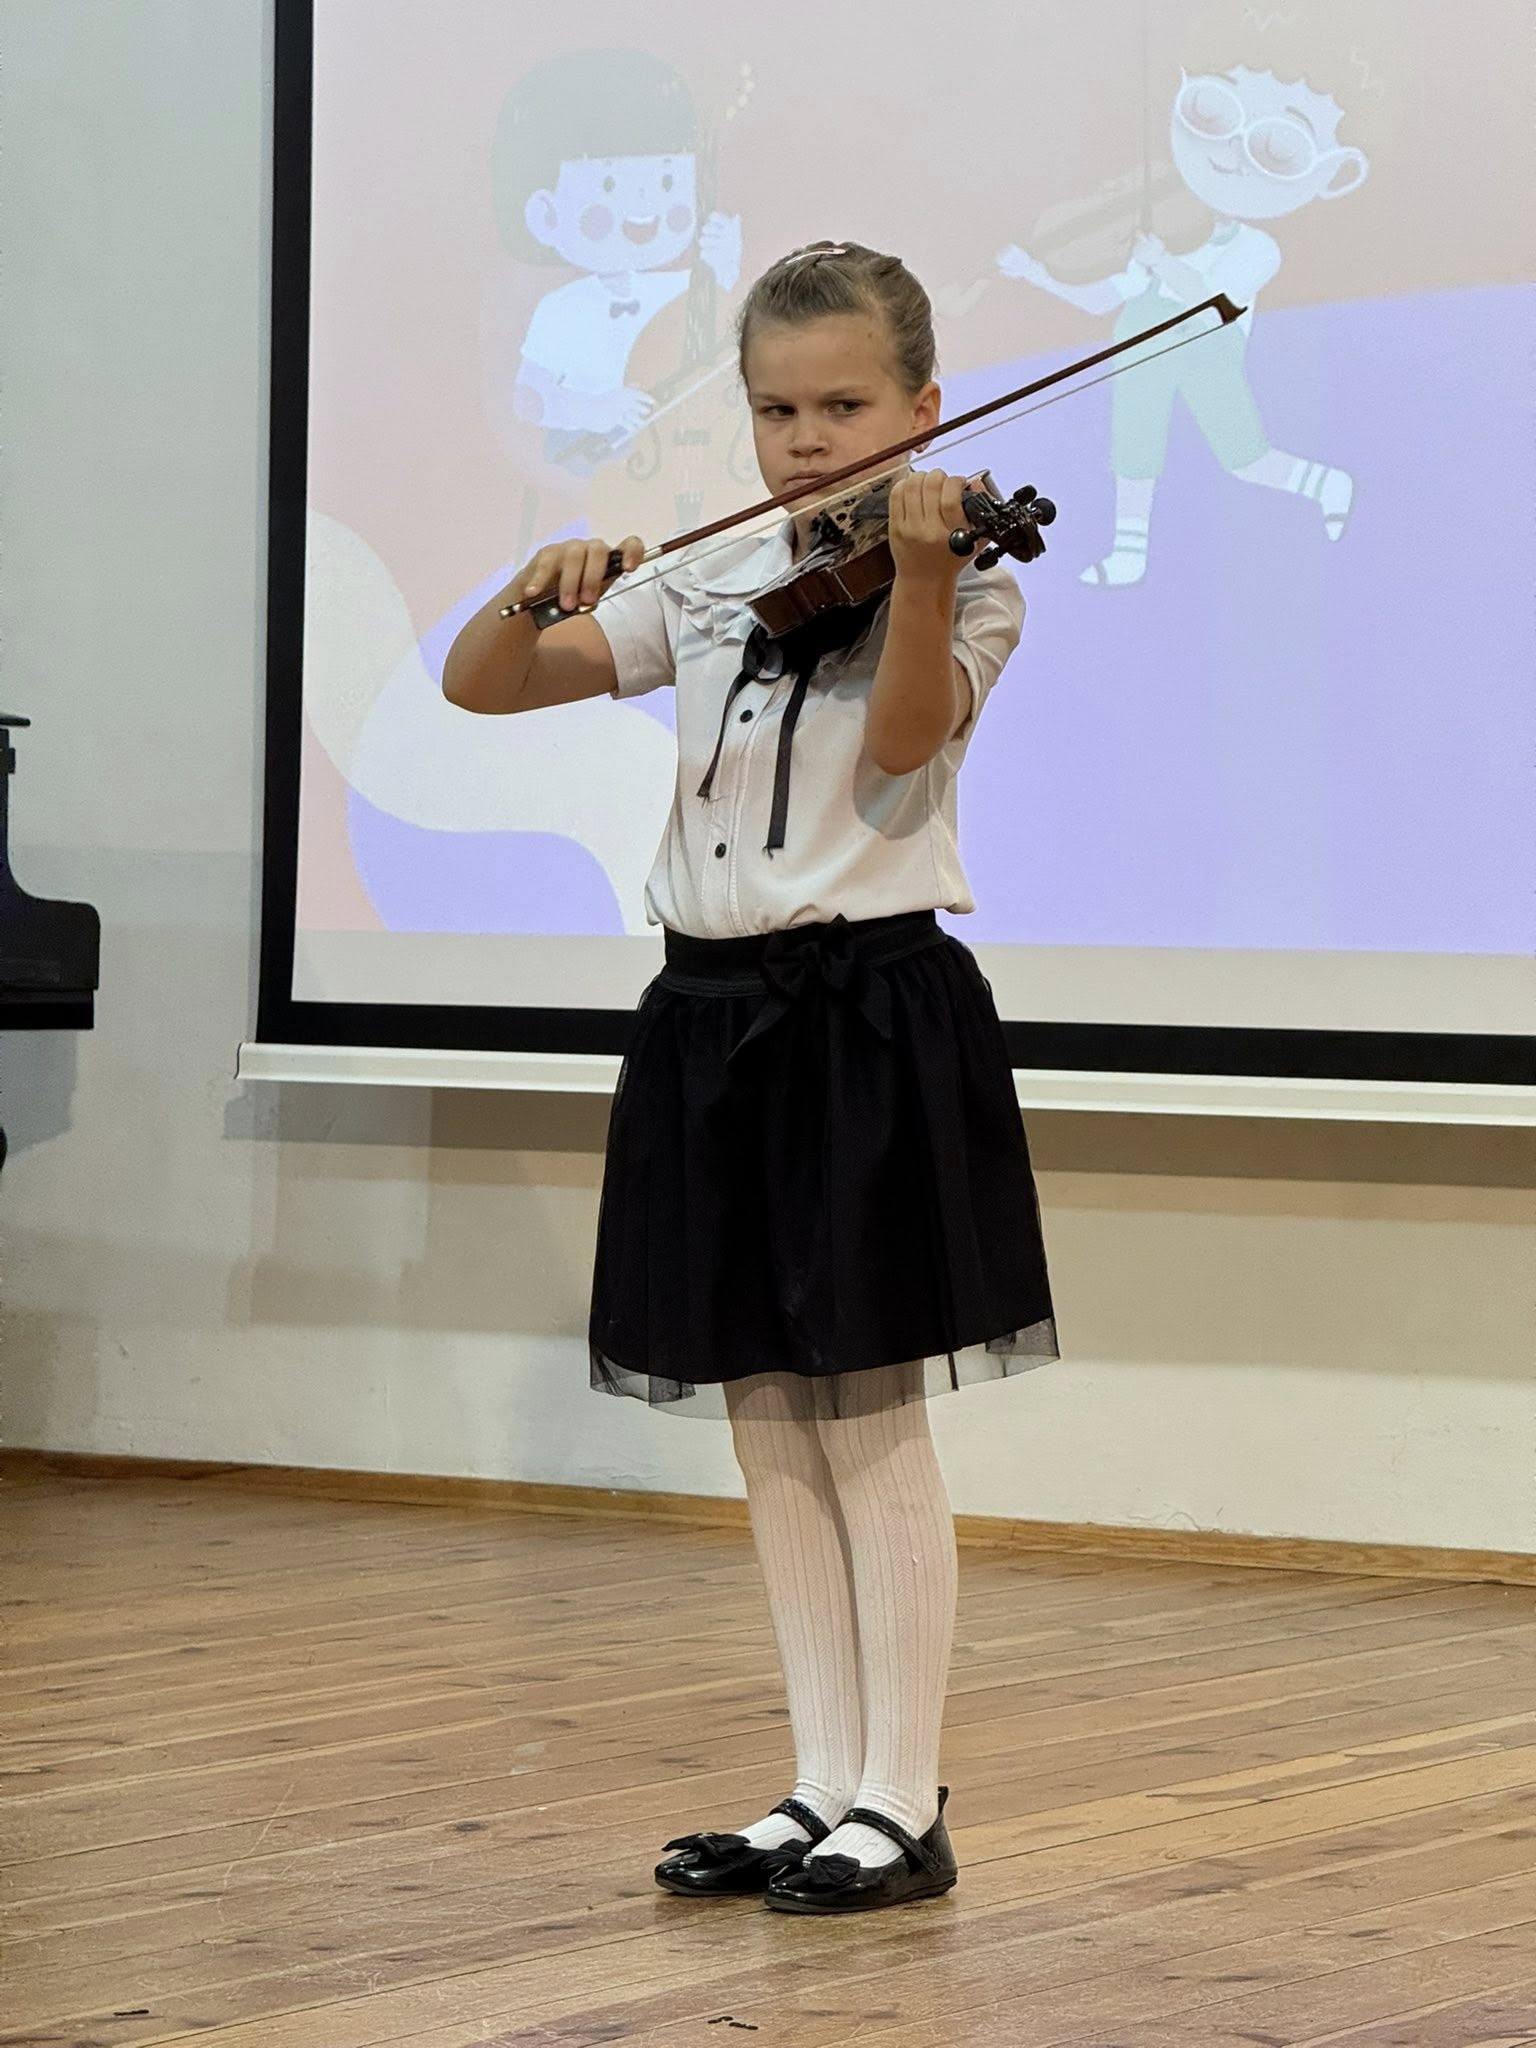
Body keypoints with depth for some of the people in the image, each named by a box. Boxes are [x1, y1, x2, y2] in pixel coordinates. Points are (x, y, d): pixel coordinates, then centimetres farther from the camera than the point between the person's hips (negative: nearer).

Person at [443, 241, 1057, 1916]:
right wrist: (538, 600, -13)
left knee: (870, 1421, -4)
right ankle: (822, 1788, 16)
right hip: (712, 1016, 6)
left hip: (870, 1010, -6)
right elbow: (479, 687, 7)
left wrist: (919, 573, -38)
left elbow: (904, 737, -22)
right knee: (771, 1430, 9)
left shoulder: (963, 584, -3)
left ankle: (902, 1804, 2)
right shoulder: (706, 586, 11)